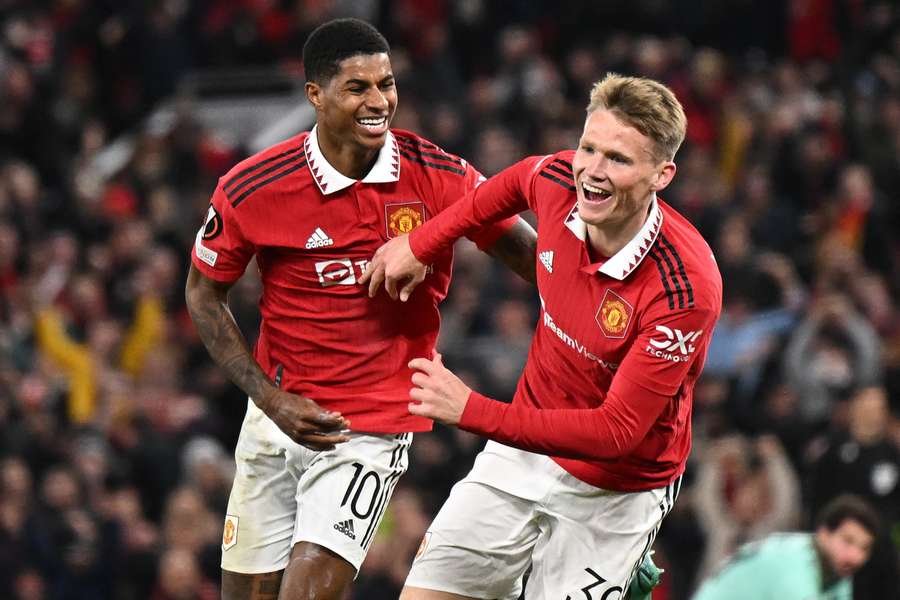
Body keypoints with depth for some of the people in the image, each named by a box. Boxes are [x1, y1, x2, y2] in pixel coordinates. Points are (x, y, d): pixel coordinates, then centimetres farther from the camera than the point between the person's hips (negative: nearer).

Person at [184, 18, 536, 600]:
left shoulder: (440, 178, -12)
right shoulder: (252, 188, -11)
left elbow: (532, 256, 0)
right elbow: (204, 295, 3)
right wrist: (271, 399, -6)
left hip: (373, 428, -2)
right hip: (279, 417, 2)